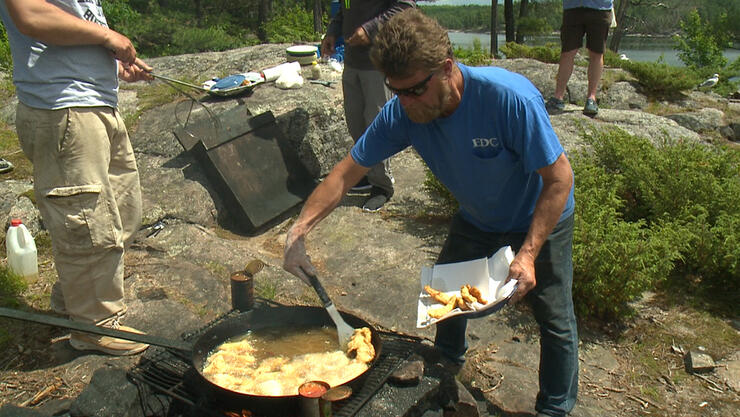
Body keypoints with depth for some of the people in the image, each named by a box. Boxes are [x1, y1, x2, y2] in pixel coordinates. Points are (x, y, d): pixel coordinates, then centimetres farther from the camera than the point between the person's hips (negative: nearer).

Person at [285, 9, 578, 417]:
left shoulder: (510, 98, -38)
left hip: (540, 222, -4)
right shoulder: (401, 112, -24)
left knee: (555, 321, 4)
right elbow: (347, 171, -18)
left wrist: (528, 254, -35)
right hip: (475, 221, 5)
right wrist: (299, 227, -30)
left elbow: (559, 177, -29)